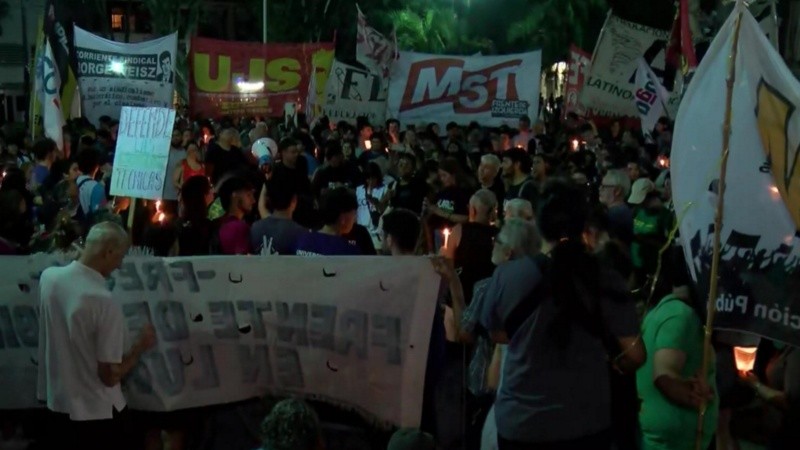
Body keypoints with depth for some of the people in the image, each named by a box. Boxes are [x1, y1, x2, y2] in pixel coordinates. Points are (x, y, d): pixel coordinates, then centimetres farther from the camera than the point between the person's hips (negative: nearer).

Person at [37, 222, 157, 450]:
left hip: (55, 401, 6)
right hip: (95, 412, -6)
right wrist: (141, 347, -7)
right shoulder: (105, 303, -29)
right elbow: (110, 376, -23)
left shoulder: (48, 277, -9)